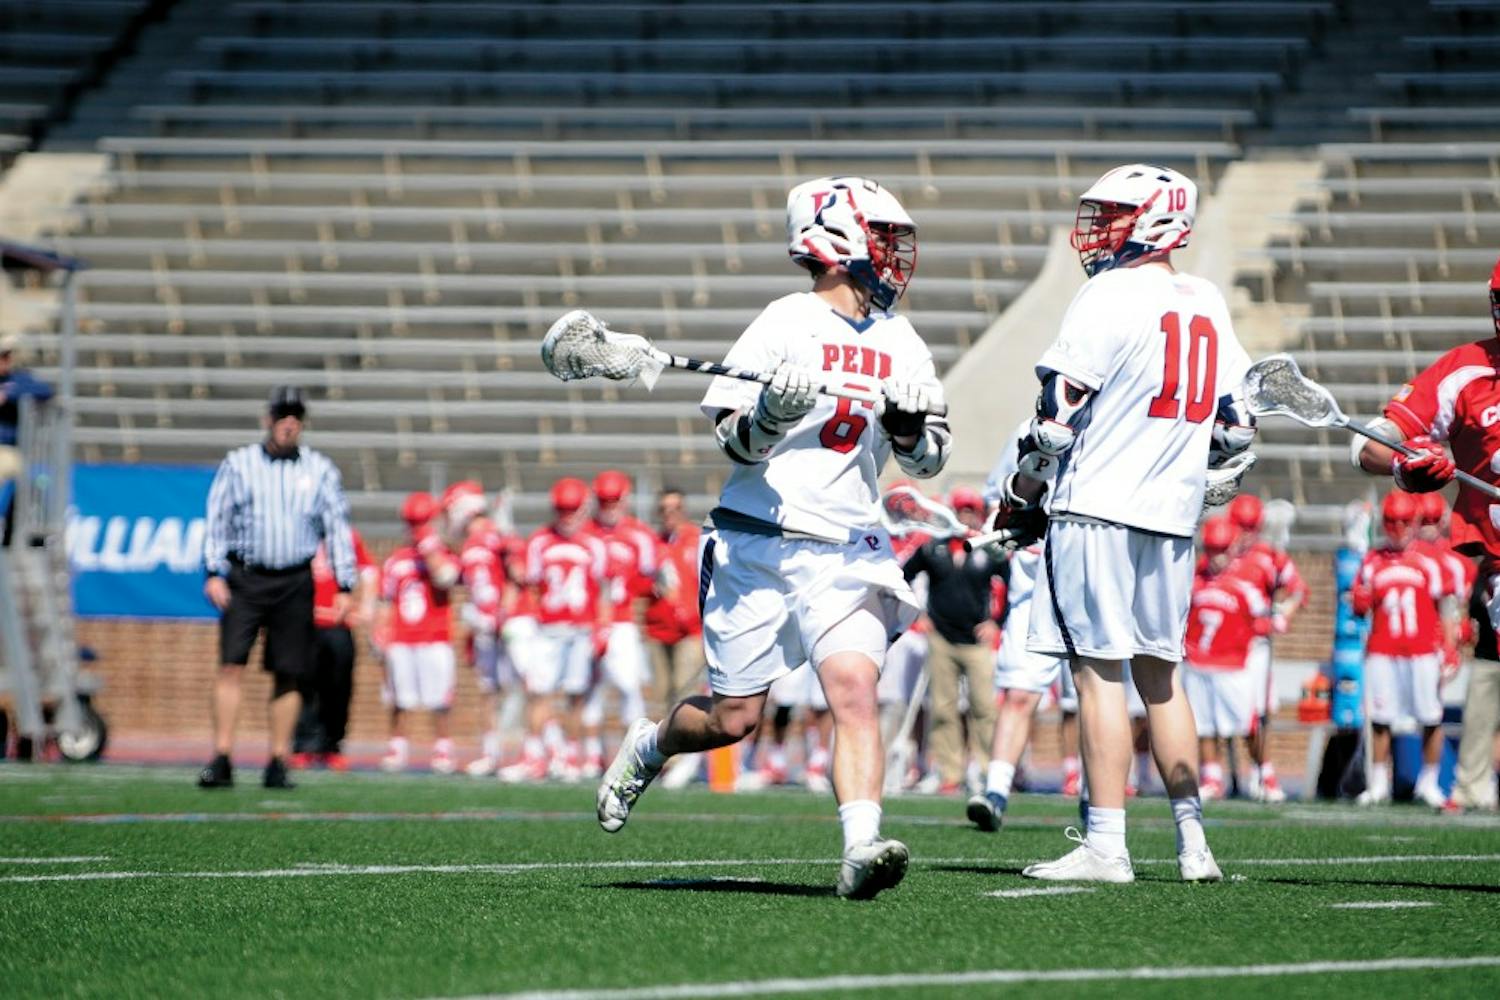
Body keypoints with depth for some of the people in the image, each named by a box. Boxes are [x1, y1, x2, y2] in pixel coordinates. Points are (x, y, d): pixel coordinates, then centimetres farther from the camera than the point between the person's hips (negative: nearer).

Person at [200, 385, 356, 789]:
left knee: (288, 675, 2)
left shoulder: (320, 471, 8)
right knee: (231, 664, -11)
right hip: (244, 577, -1)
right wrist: (214, 573, -6)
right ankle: (221, 760, -12)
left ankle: (278, 764, 9)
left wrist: (344, 586, 3)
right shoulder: (238, 464, 6)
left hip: (295, 584, 1)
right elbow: (217, 520, 4)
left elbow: (338, 528, 9)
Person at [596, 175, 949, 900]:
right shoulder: (786, 325, -8)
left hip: (846, 554, 4)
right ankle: (647, 747, 36)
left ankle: (861, 851, -26)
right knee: (733, 718, 5)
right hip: (758, 545, -3)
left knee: (854, 691, -18)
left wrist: (909, 426, -9)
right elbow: (734, 439, -8)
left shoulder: (900, 343, 9)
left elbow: (927, 462, 12)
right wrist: (771, 412, -28)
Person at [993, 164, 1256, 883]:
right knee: (1160, 673, 15)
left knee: (1099, 670, -5)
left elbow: (1061, 412, -11)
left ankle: (1105, 844, -8)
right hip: (1173, 514, 7)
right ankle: (1193, 842, 13)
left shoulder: (1111, 297, -10)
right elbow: (1236, 427, 15)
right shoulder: (1209, 305, 12)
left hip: (1097, 507, -7)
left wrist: (1020, 497, 1)